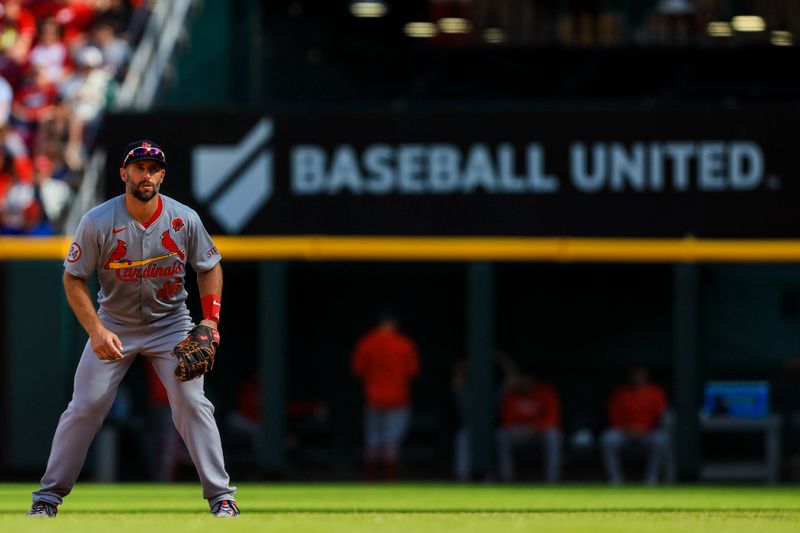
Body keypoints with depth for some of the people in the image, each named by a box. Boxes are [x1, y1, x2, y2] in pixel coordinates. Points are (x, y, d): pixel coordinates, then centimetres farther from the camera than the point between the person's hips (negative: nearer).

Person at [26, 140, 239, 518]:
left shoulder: (184, 220, -12)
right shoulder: (97, 222, -17)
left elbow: (209, 267, 4)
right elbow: (74, 278, -10)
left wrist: (211, 318, -9)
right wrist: (96, 331, -20)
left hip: (170, 324, 0)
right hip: (114, 324, 0)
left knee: (191, 402, -13)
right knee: (84, 407, -4)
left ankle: (220, 497, -6)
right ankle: (48, 497, 6)